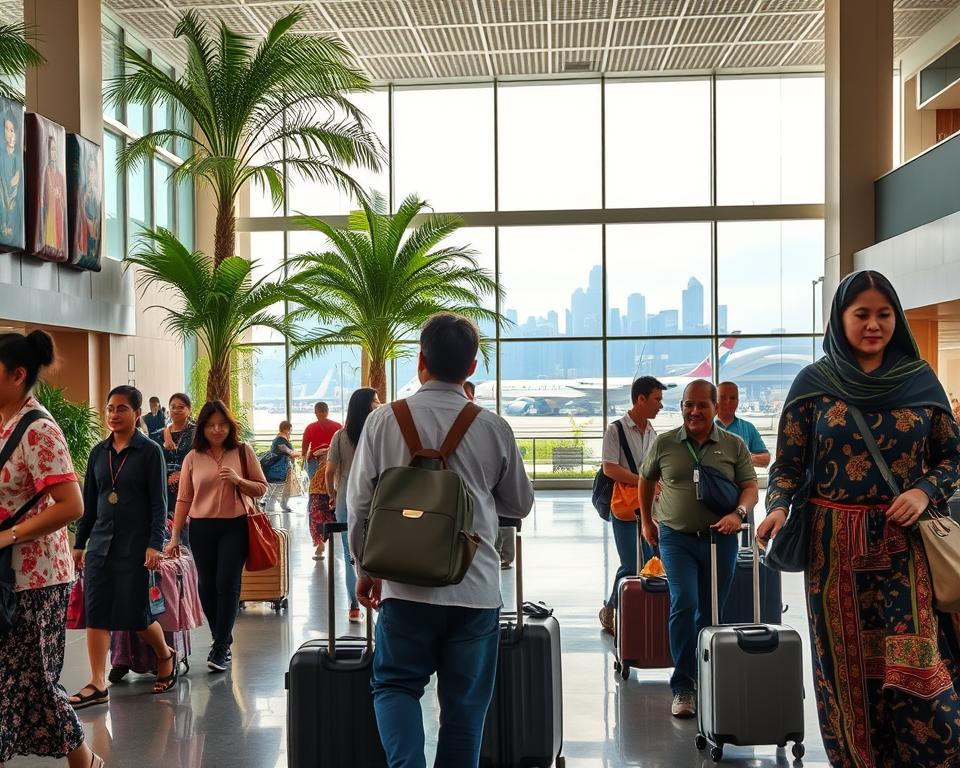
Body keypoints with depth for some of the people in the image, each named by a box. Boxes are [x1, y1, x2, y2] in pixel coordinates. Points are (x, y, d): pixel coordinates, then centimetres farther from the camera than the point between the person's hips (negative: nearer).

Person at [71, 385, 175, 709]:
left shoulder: (149, 451, -5)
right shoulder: (99, 452, 8)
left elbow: (159, 502, -8)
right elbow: (89, 502, 13)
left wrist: (155, 544, -15)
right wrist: (79, 543, 11)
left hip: (135, 543, -5)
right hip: (101, 541, 5)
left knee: (134, 612, 1)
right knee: (96, 611, 0)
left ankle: (166, 655, 29)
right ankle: (97, 685, 3)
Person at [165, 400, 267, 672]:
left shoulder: (243, 451, 2)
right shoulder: (193, 458, 6)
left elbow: (261, 489, 4)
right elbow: (183, 499, 7)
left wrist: (238, 480, -15)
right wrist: (174, 537, 3)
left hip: (235, 525, -2)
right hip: (201, 528, 2)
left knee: (227, 583, -9)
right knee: (206, 586, 6)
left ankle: (221, 648, -4)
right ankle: (223, 642, 21)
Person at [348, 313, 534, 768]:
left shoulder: (383, 421, -4)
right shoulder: (494, 429, -2)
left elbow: (359, 504, 2)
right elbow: (520, 504, 11)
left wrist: (366, 569, 16)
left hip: (406, 584, 0)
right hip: (477, 588, 1)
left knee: (395, 685, 14)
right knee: (465, 704, 11)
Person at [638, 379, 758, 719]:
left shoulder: (734, 445, 2)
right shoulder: (664, 443, 2)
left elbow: (750, 487, 1)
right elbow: (646, 480, 17)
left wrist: (739, 513, -18)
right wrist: (647, 521, 21)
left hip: (720, 539, 1)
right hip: (676, 538, -1)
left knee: (710, 613, 9)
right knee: (684, 602, -17)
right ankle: (682, 686, -10)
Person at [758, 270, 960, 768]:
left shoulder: (919, 379, 5)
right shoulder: (814, 382, 2)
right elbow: (787, 464, 2)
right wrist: (777, 508, -16)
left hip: (907, 544, 0)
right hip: (837, 546, 0)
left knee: (918, 667, -8)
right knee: (847, 666, 4)